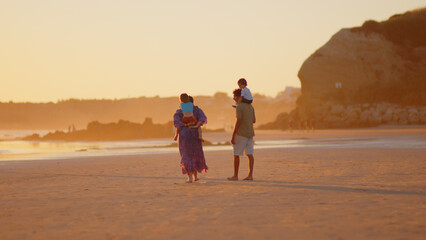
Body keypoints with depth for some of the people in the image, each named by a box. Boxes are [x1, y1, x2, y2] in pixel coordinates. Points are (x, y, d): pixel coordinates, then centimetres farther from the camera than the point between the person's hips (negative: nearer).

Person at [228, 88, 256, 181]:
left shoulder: (239, 107, -13)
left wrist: (233, 136, -15)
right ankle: (250, 175, 2)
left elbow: (238, 122, -18)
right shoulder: (250, 106, 11)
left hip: (241, 134, -8)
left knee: (236, 154, 0)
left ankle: (235, 176, 1)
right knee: (250, 154, 5)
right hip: (250, 133, 8)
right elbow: (254, 120, 15)